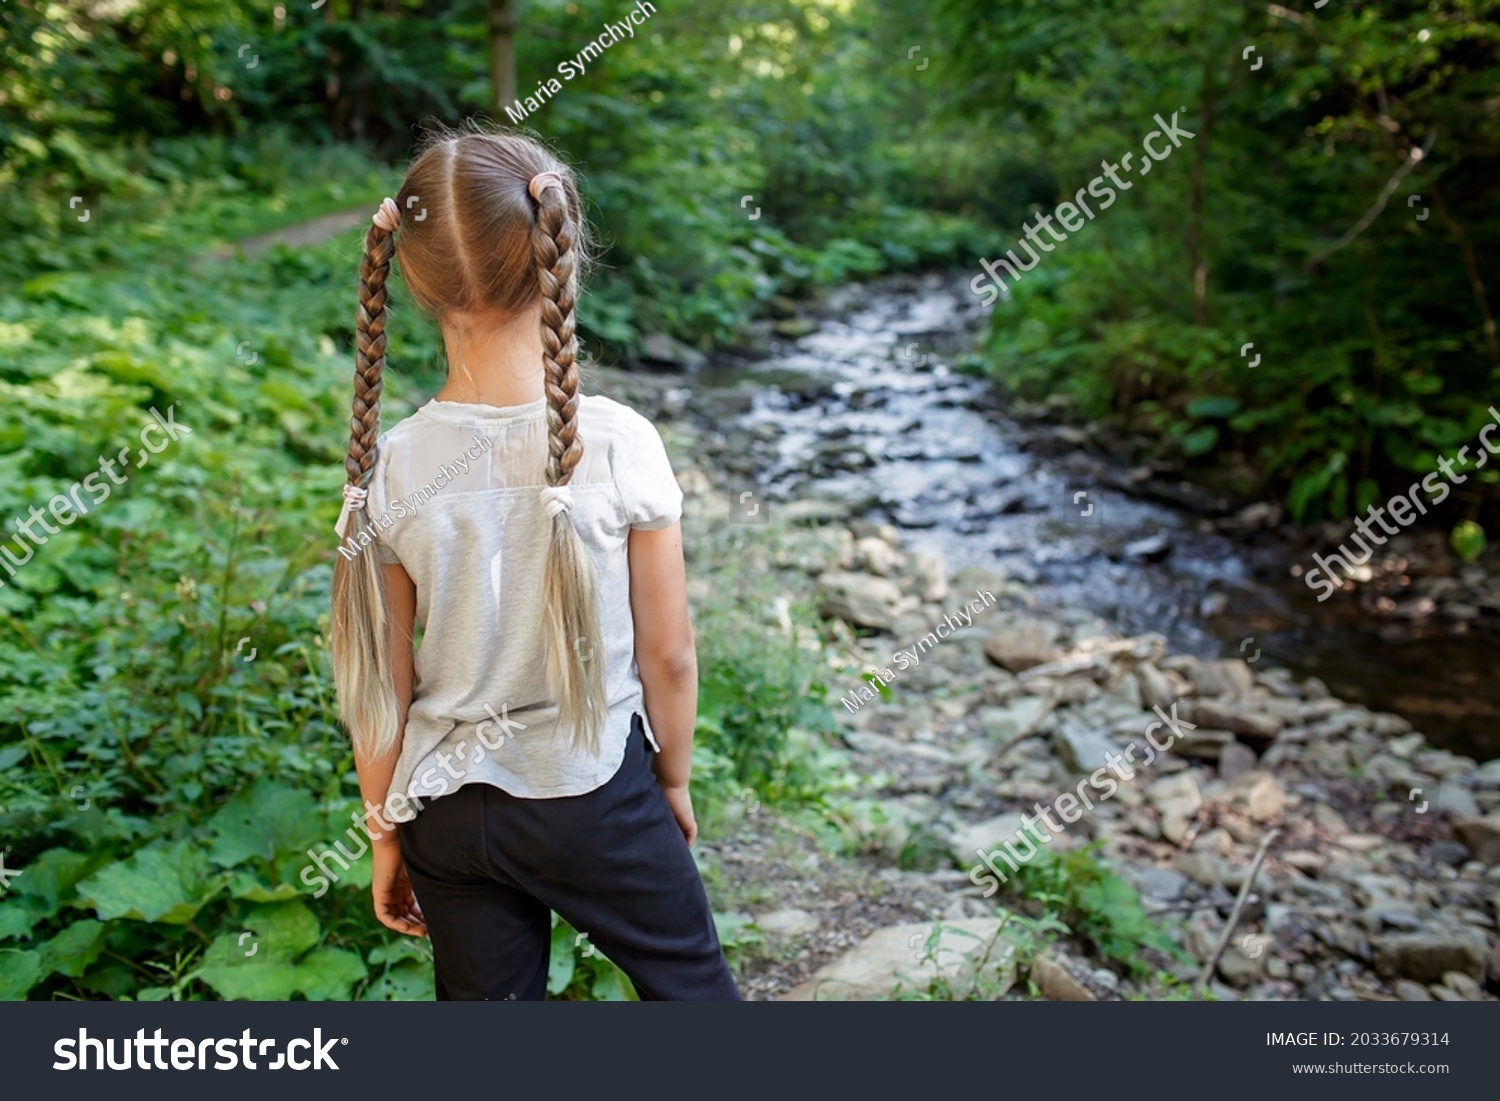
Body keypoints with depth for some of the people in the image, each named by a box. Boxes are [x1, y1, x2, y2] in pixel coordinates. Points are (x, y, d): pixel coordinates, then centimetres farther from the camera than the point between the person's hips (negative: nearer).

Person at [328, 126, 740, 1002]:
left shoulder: (389, 470, -13)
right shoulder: (620, 444, -19)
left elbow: (381, 682, -6)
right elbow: (669, 653, -11)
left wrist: (387, 835, 9)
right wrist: (675, 779, 7)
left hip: (449, 814, 2)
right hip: (599, 797, -2)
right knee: (693, 985, 22)